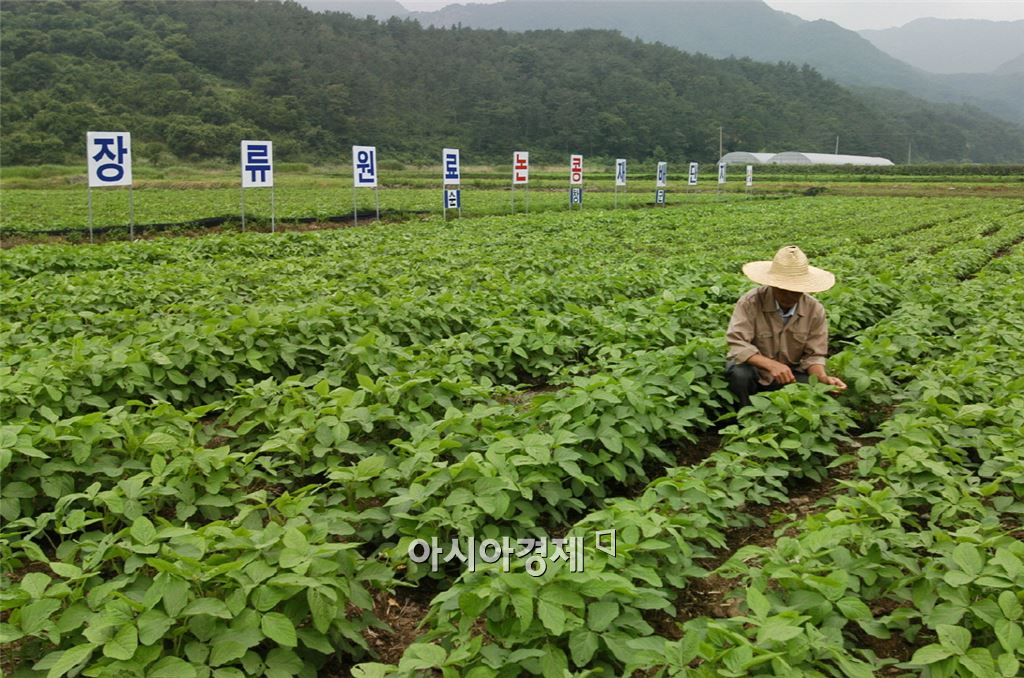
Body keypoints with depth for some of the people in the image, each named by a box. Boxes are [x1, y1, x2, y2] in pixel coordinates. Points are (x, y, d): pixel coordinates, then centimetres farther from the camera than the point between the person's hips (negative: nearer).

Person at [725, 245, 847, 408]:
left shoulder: (815, 310, -10)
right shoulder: (750, 303, -21)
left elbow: (813, 355, -7)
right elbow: (737, 344, -29)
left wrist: (824, 378, -29)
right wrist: (771, 364, -44)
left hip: (789, 375, 3)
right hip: (754, 369, -3)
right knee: (740, 374, -36)